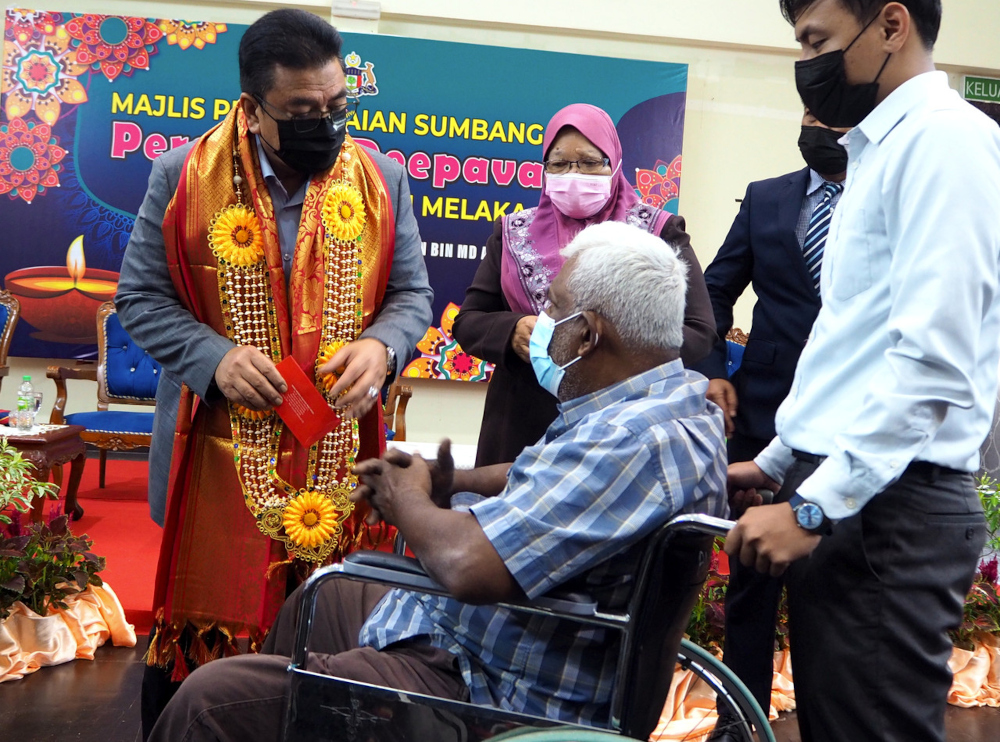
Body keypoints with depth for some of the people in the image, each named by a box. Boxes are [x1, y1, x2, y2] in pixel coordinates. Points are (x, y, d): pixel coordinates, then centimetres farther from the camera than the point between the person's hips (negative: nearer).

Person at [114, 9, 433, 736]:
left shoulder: (382, 180, -1)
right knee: (198, 627, 9)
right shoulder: (187, 177, -7)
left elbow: (412, 294, 6)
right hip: (221, 446, -1)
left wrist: (379, 345, -16)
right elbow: (141, 297, -1)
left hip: (339, 451, 2)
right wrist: (215, 356, -18)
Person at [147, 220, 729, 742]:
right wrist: (443, 484, 5)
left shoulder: (636, 441, -30)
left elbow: (467, 564, -35)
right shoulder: (670, 400, 5)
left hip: (483, 689, -11)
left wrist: (406, 500, -13)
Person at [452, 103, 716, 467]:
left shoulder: (658, 232, 2)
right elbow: (467, 322, 8)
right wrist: (512, 332, -14)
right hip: (522, 426, 2)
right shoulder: (515, 232, 9)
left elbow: (699, 332, -3)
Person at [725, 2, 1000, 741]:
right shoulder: (883, 147, 19)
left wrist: (814, 505, -21)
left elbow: (934, 356, -21)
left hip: (889, 506, -9)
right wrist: (778, 464, 22)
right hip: (839, 492, 9)